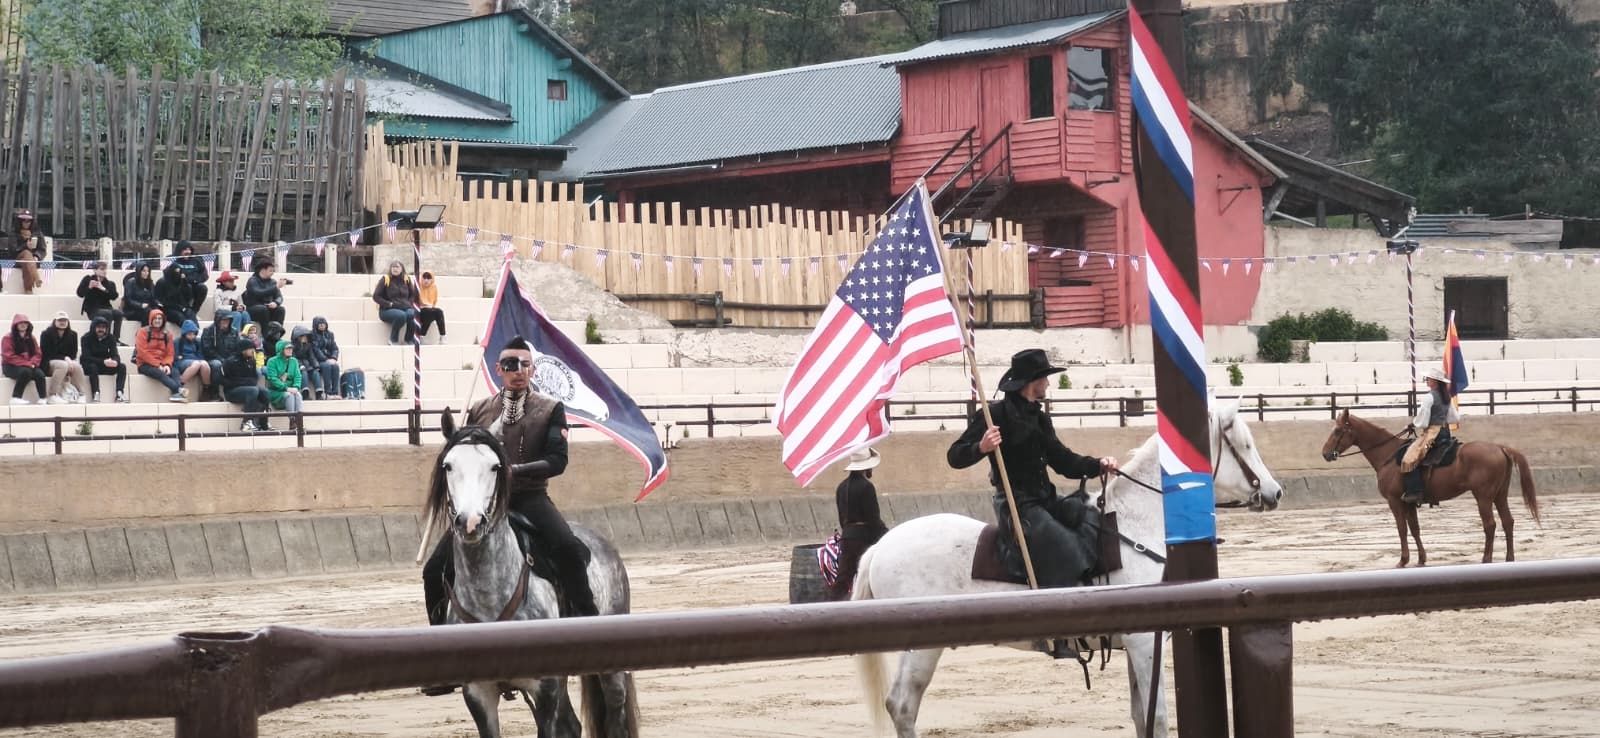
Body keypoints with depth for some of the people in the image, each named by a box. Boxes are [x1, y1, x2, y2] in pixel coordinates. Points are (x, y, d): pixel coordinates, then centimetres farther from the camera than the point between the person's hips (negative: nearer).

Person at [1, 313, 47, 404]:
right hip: (11, 366, -5)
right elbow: (9, 356, -12)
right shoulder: (8, 338, -2)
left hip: (29, 366, 5)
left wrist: (32, 363, -16)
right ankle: (15, 398, -37)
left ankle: (43, 399, -36)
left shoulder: (31, 338, 14)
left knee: (40, 373, -28)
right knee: (25, 371, -37)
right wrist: (26, 364, -20)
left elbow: (38, 354, 8)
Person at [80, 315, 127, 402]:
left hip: (105, 366, 4)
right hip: (88, 366, -4)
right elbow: (86, 357, -20)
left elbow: (115, 354, -8)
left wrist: (115, 361, -35)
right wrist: (103, 362, -33)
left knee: (122, 367, -19)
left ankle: (119, 393, -32)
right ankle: (96, 395, -43)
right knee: (93, 367, -37)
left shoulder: (110, 338, -1)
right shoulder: (87, 338, -12)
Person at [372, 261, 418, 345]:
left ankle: (409, 340, -13)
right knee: (401, 315, -37)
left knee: (412, 314, -33)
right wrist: (389, 304, -11)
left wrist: (410, 303, 5)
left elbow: (412, 294, 25)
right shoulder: (385, 279, 0)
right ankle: (393, 340, -16)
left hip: (405, 308, 3)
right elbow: (376, 296, -2)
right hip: (388, 310, -3)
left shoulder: (406, 280, 11)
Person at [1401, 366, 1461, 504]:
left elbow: (1422, 422, -15)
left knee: (1410, 459, -15)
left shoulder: (1429, 397, -14)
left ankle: (1414, 492, -27)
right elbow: (1456, 418, 21)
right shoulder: (1446, 398, 12)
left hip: (1431, 433, -10)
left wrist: (1411, 425, 3)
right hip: (1445, 433, 10)